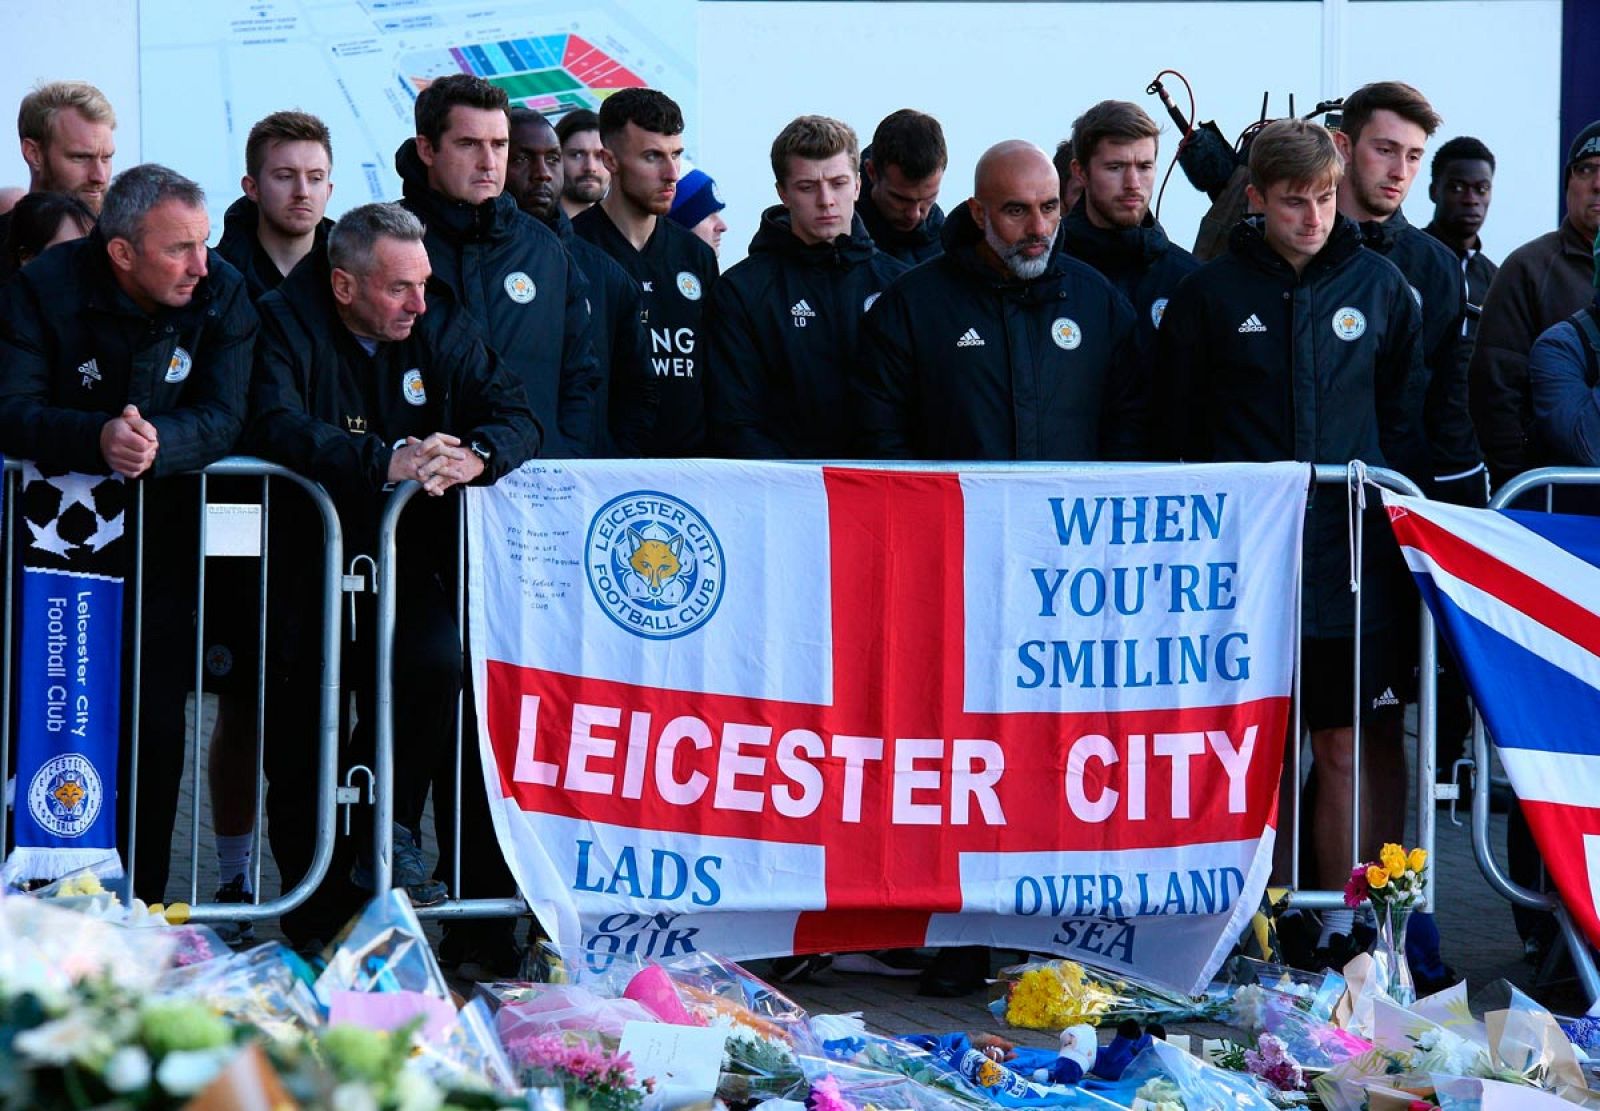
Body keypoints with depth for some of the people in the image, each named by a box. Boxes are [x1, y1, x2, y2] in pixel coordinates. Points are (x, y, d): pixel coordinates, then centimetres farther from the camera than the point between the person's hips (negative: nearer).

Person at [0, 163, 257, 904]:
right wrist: (98, 438, -39)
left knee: (155, 723, -2)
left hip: (163, 530, 1)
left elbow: (223, 418, -15)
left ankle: (141, 904, 8)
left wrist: (156, 443, -36)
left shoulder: (221, 294, -9)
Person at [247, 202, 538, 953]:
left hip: (405, 560, 2)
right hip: (306, 563, -2)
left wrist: (475, 455, -26)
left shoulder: (440, 327, 4)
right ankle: (319, 929, 14)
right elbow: (275, 426, -26)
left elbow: (516, 415, -2)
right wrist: (386, 462, -37)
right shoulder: (285, 324, -9)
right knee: (299, 753, 0)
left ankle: (389, 825, -6)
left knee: (434, 662, -28)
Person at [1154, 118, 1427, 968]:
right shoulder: (1209, 293, 2)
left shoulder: (1380, 286, 7)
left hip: (1350, 554, 1)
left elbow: (1407, 417, 14)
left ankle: (1342, 922, 9)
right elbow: (1176, 430, 7)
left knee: (1346, 747, 2)